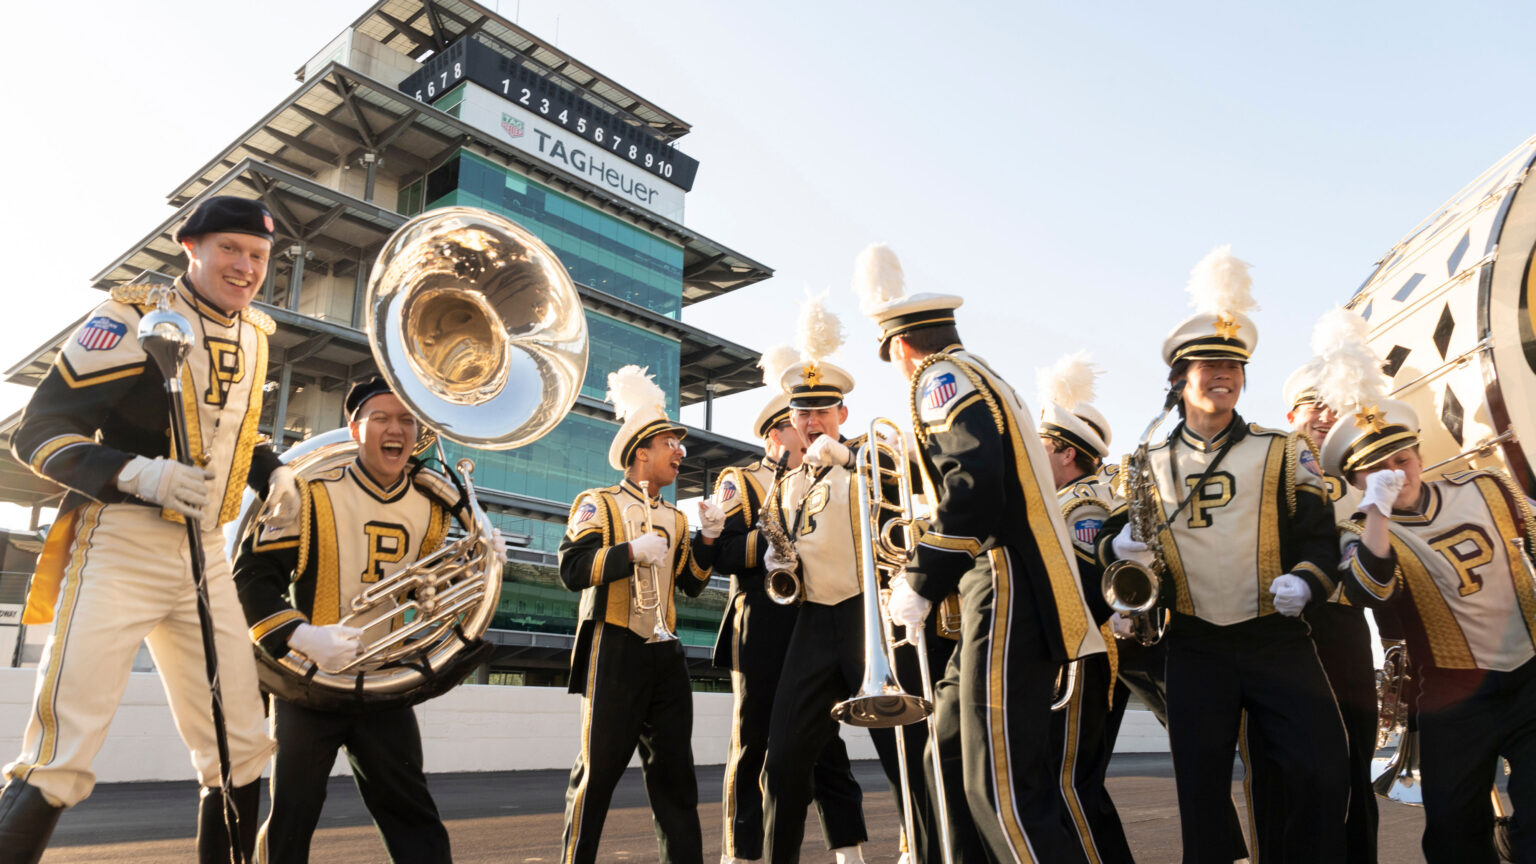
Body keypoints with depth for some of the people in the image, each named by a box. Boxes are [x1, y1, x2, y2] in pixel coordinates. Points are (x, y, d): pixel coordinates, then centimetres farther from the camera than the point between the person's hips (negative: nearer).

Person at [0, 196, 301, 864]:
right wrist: (137, 473, -25)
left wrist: (273, 472, 8)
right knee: (59, 759, -8)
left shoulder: (254, 334, 13)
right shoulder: (136, 316, -7)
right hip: (120, 550, -6)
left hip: (204, 558, 6)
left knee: (241, 751, 8)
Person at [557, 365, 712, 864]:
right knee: (599, 768, -1)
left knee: (674, 772, 9)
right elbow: (572, 569, -13)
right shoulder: (598, 504, -1)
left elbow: (691, 585, 15)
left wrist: (706, 541, 0)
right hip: (615, 652, -6)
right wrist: (633, 551, -20)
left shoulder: (675, 519, 17)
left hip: (666, 655, 6)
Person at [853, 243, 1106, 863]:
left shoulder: (940, 376, -6)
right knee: (953, 742, 16)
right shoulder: (981, 378, 24)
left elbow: (974, 480, -22)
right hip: (1008, 597, 10)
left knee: (1002, 786, -9)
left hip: (1007, 598, -10)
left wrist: (919, 584, -17)